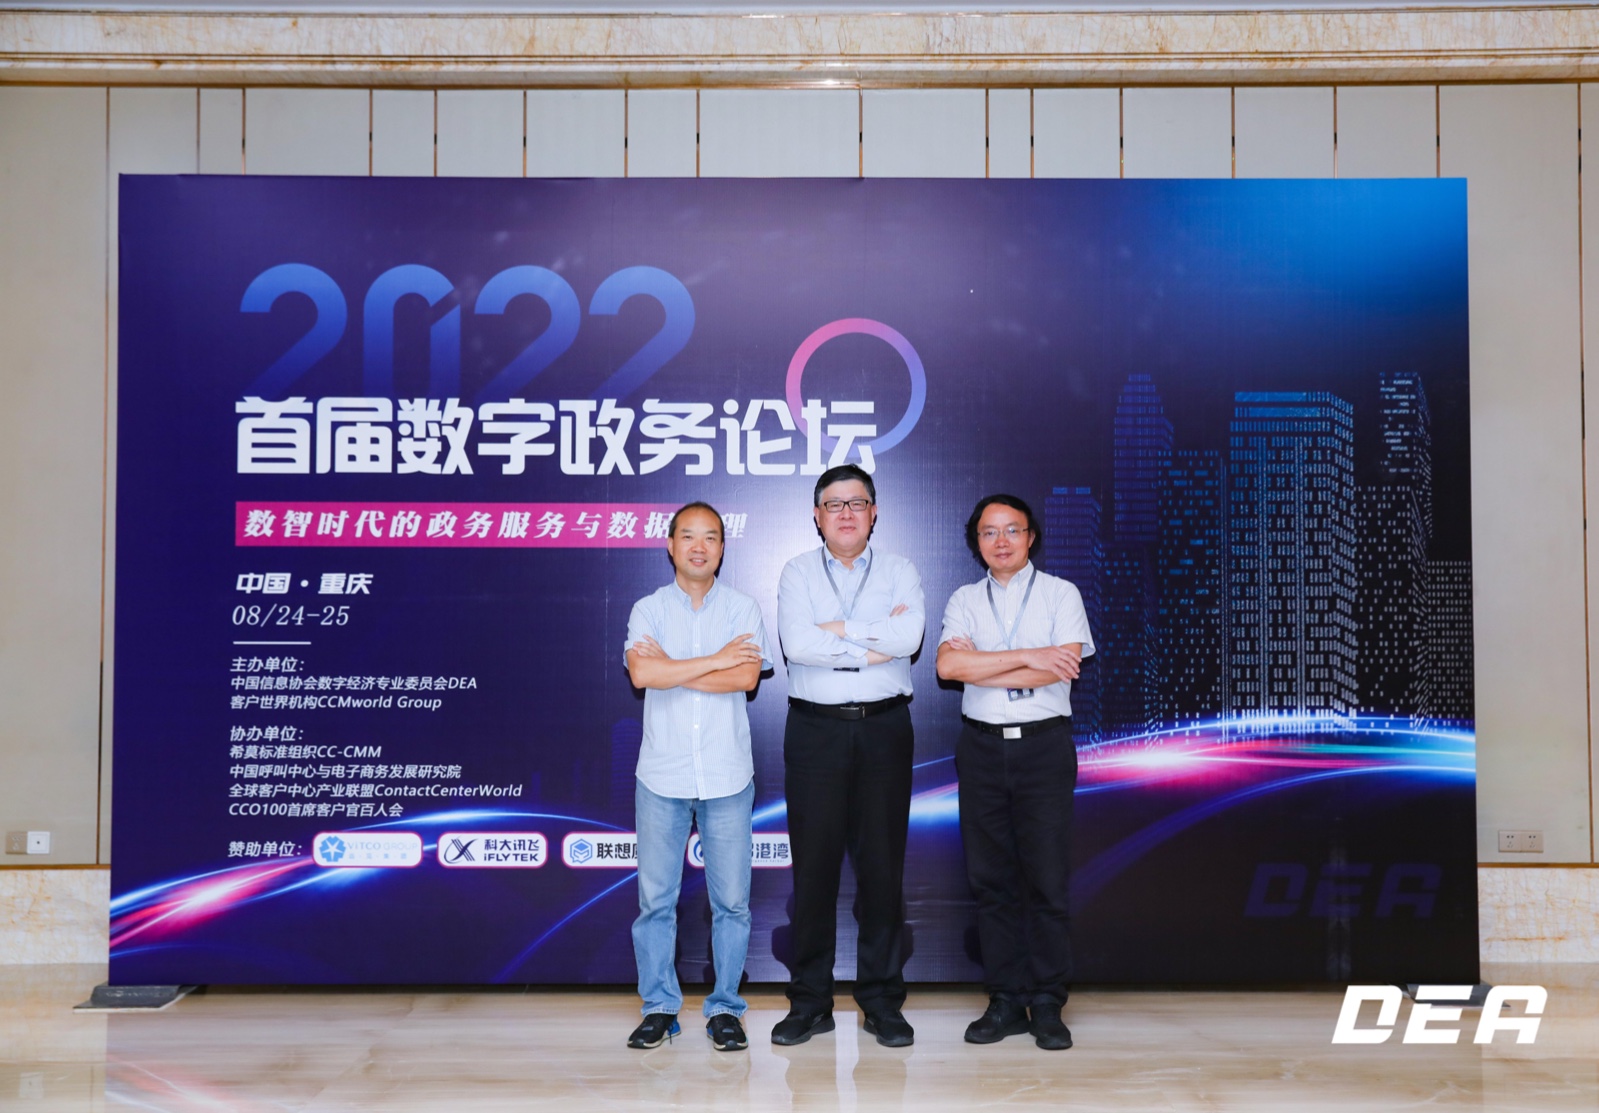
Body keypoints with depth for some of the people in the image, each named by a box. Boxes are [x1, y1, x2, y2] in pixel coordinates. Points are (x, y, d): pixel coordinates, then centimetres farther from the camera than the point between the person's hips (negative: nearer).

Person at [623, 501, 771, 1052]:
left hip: (726, 777, 0)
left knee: (731, 899, 5)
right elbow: (642, 674, -13)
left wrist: (671, 666, -11)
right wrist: (715, 660, -12)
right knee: (655, 897, 5)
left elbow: (746, 678, -11)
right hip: (662, 776, 0)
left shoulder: (743, 608, 5)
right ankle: (659, 1006, 20)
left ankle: (725, 1007, 19)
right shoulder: (648, 609, 5)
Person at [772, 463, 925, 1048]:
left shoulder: (899, 572, 8)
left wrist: (836, 630, -9)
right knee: (814, 863, 2)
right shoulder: (797, 572, 6)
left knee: (882, 863, 4)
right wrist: (875, 645, -10)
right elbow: (796, 643, -12)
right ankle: (810, 1000, 14)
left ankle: (882, 1000, 16)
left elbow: (910, 636, -12)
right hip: (816, 729, 0)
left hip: (884, 728, 1)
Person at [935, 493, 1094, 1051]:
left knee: (1047, 877, -2)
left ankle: (1047, 1005, 9)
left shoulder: (1061, 594, 5)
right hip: (982, 746, 2)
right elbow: (947, 664, -8)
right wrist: (1027, 657, -13)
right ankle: (1006, 1001, 15)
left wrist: (980, 667, -9)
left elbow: (1064, 667, -11)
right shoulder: (965, 600, 10)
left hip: (1043, 744, -2)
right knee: (990, 877, 5)